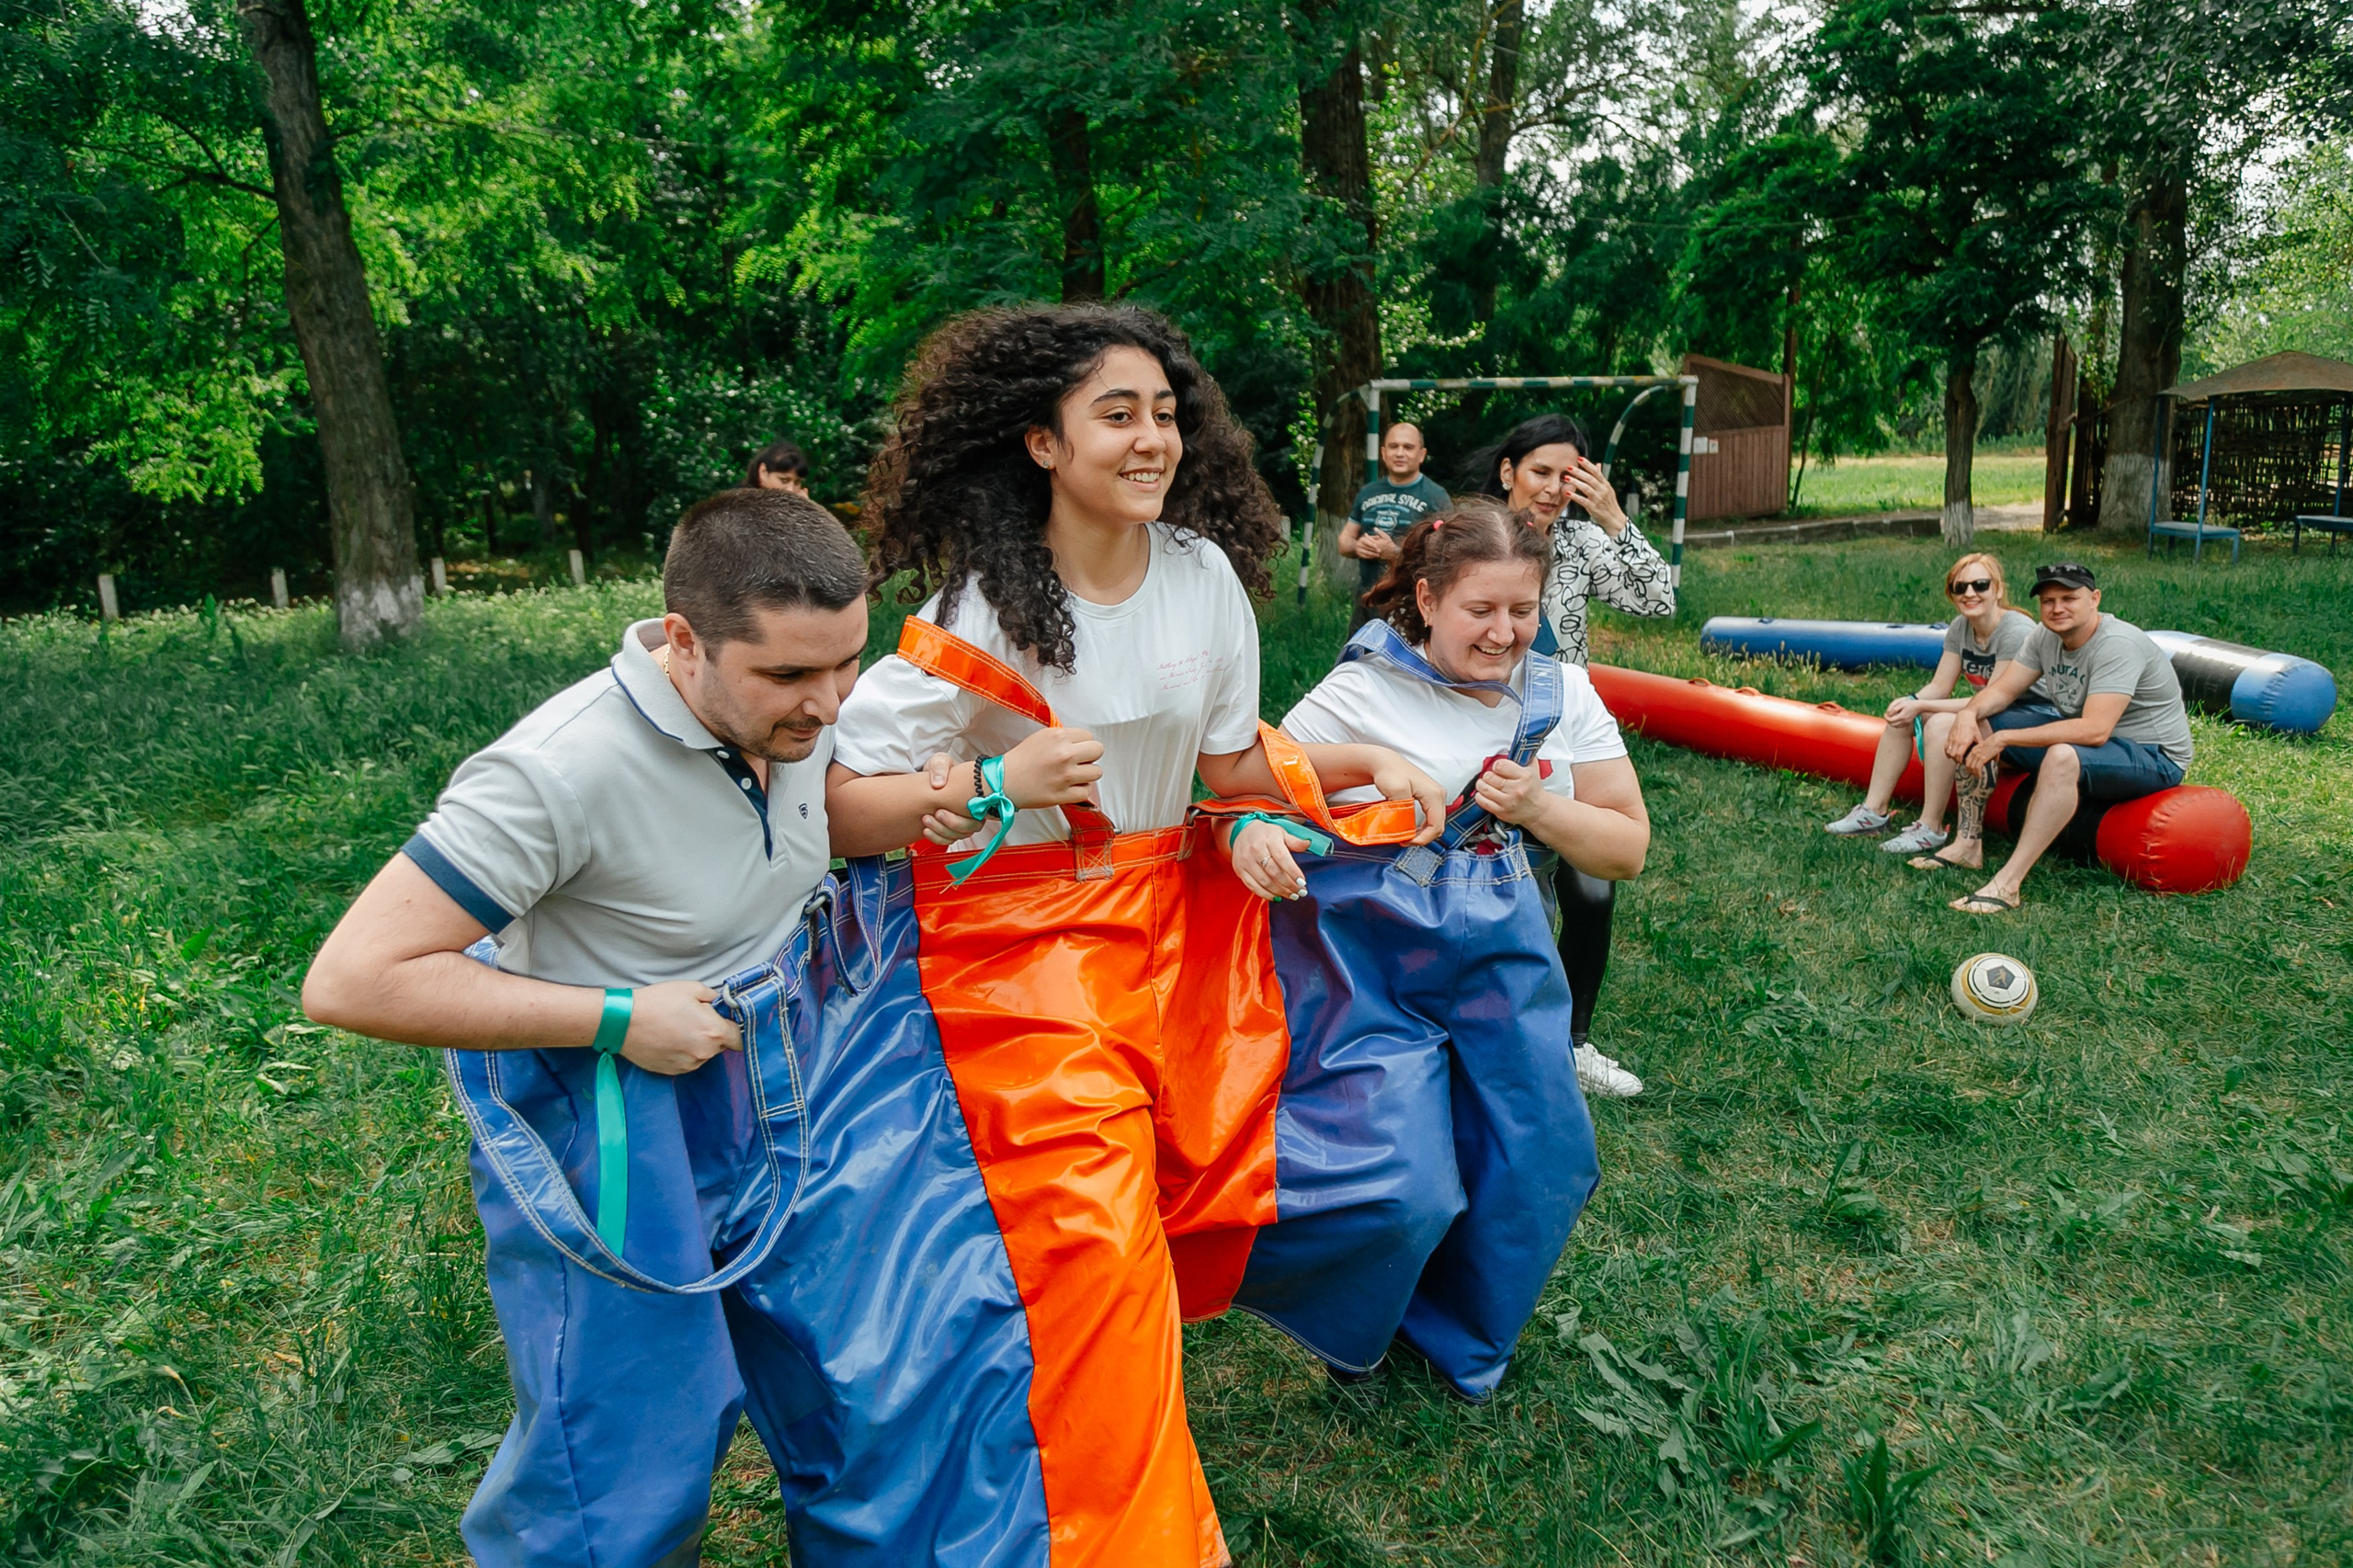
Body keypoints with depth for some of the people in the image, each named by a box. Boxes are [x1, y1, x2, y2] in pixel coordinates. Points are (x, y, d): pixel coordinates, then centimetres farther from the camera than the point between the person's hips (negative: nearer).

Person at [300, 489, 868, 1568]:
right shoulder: (560, 772, -31)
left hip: (747, 1074, 7)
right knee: (619, 1445, 4)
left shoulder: (801, 711, -9)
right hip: (599, 1106, -6)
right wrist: (618, 1019, -26)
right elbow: (351, 982, -28)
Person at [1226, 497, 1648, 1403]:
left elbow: (1627, 849, 5)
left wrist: (1536, 807, -14)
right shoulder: (1363, 692, -9)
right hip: (1370, 958, -5)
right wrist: (1252, 832, -29)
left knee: (1537, 1163, 9)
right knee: (1398, 1183, -11)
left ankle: (1455, 1337, 38)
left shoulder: (1561, 697, 3)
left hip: (1501, 959, 5)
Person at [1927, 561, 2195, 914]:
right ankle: (1968, 844, -1)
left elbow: (2094, 730, -35)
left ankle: (2007, 884, -40)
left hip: (2153, 756, -9)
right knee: (1978, 724, 0)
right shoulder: (2046, 637, -1)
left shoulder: (2118, 645, -26)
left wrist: (2004, 738, -36)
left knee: (2063, 756, -41)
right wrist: (1969, 714, -23)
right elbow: (2002, 690, 1)